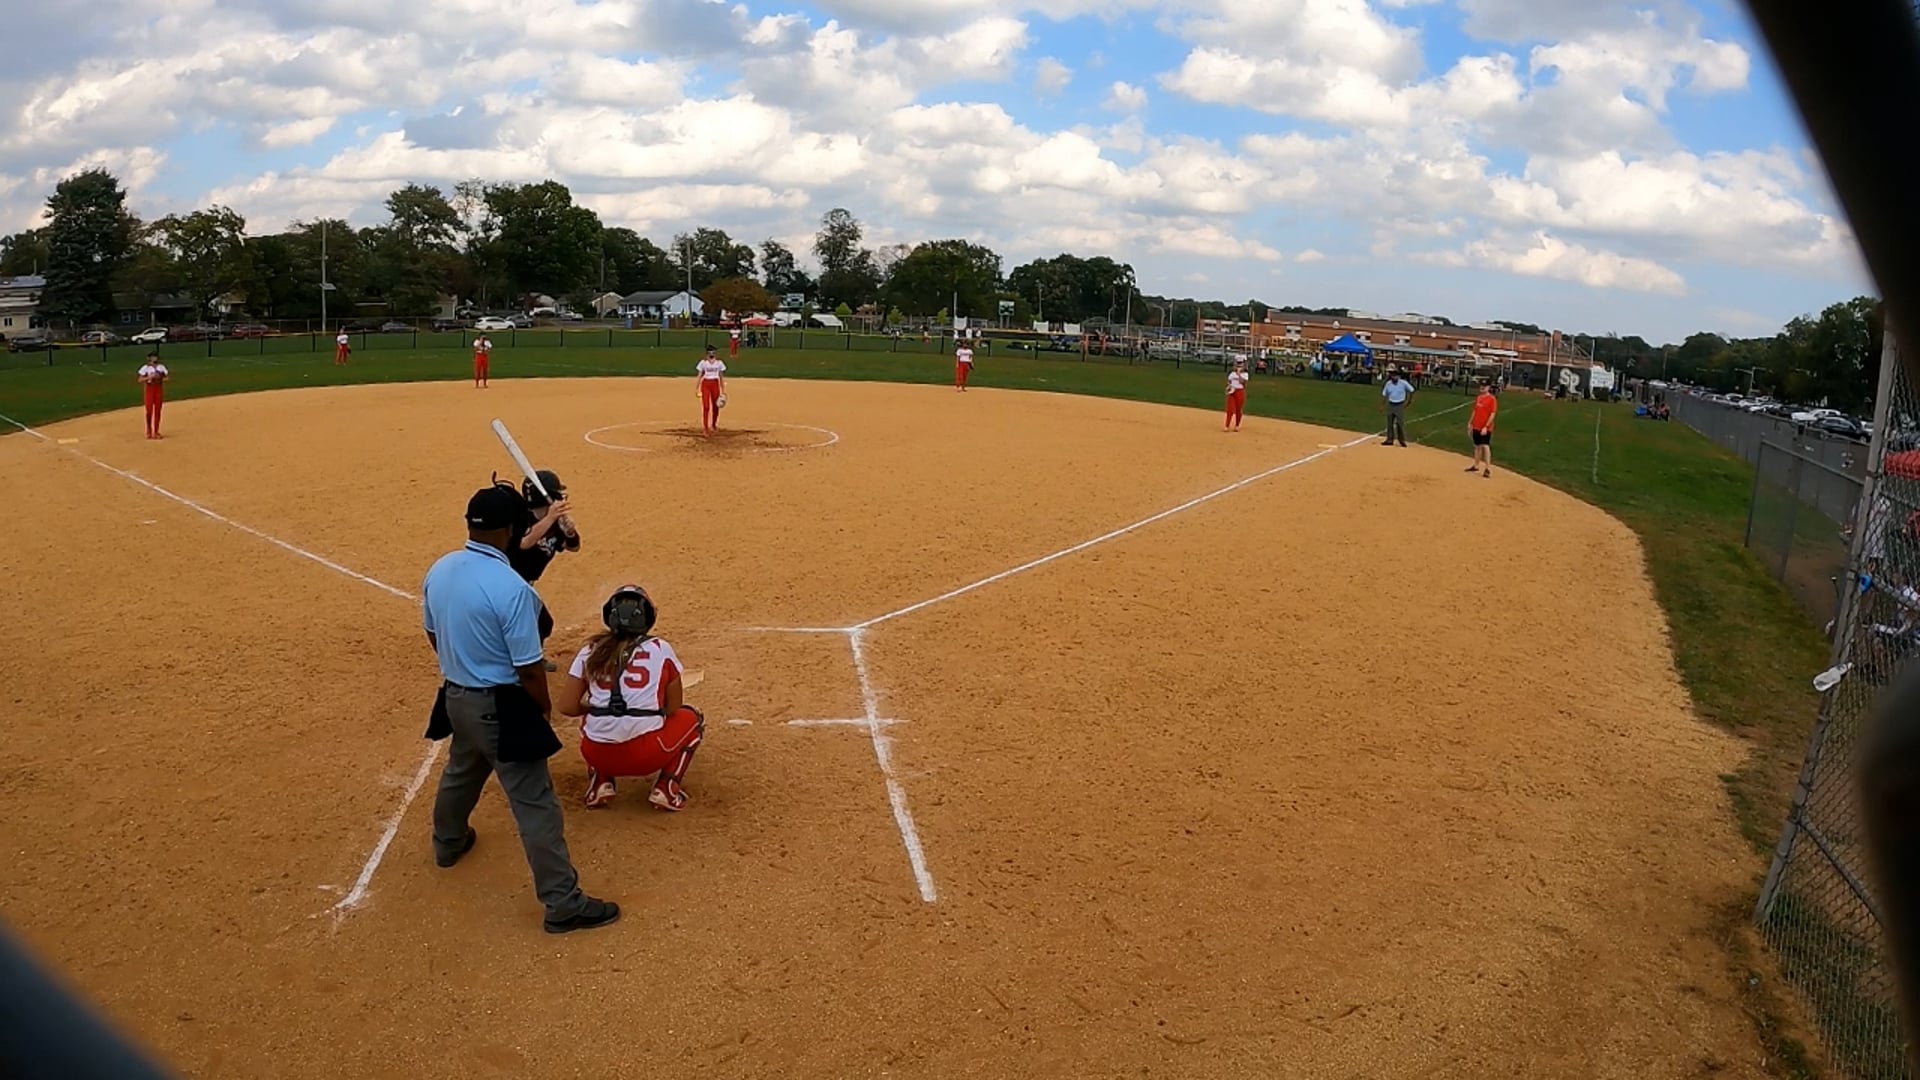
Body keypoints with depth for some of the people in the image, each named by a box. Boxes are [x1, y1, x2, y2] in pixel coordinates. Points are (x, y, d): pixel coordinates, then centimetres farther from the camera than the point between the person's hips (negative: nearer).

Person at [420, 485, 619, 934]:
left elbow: (433, 636, 12)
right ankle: (563, 904, 3)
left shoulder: (439, 571, -4)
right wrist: (544, 707, -3)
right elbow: (528, 667, -22)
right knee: (535, 804, -2)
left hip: (456, 697, 8)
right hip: (501, 708, -8)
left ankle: (448, 843, 59)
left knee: (460, 773, 34)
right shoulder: (510, 586, -27)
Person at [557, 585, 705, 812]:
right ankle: (666, 787, 8)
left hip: (598, 756, 3)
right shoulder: (661, 650, 2)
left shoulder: (590, 652, 7)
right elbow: (672, 709, 5)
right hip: (647, 755, -3)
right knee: (691, 718, 26)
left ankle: (600, 783, 16)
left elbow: (567, 706, 4)